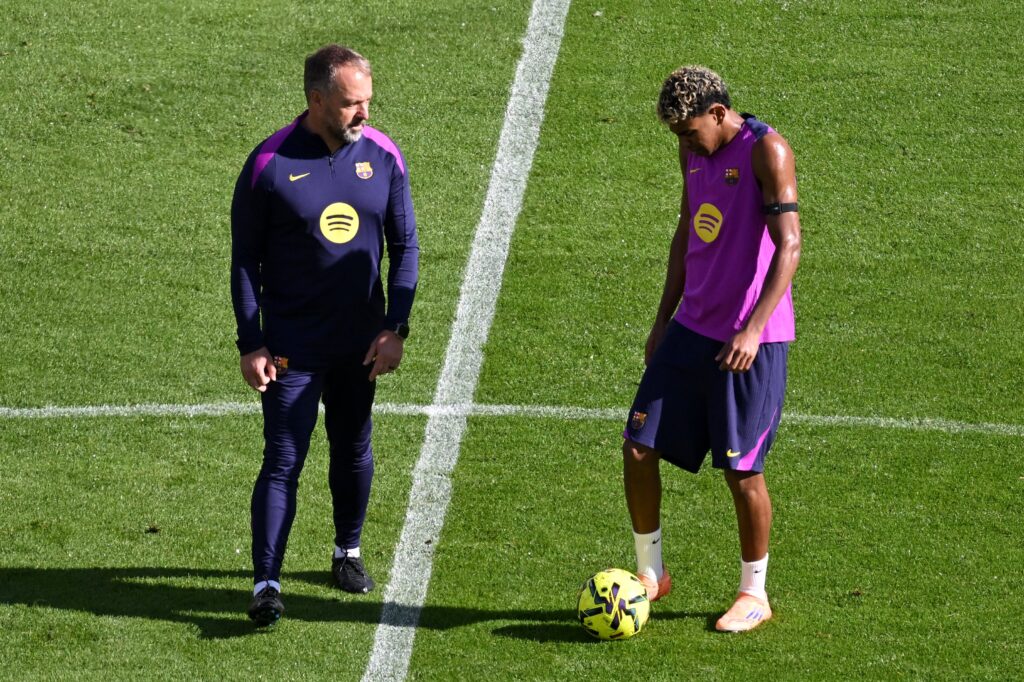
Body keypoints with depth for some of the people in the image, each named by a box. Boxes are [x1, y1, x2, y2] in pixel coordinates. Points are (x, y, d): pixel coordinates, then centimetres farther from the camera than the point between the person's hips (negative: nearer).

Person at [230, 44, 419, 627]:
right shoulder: (270, 164, -12)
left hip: (360, 340, 4)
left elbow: (405, 246, 5)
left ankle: (348, 552, 36)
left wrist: (395, 328, -3)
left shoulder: (382, 155, -2)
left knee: (355, 451, 16)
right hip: (292, 344, -4)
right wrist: (251, 344, -9)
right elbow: (246, 259, -5)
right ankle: (267, 583, -10)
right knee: (283, 462, -8)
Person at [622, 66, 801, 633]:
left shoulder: (766, 152, -15)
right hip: (692, 328, 7)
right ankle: (650, 574, 18)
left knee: (742, 468, -2)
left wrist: (753, 329, -27)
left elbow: (788, 246, -20)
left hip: (750, 339, -7)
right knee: (639, 446, 2)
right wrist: (664, 319, 18)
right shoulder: (695, 150, 9)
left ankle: (754, 594, 15)